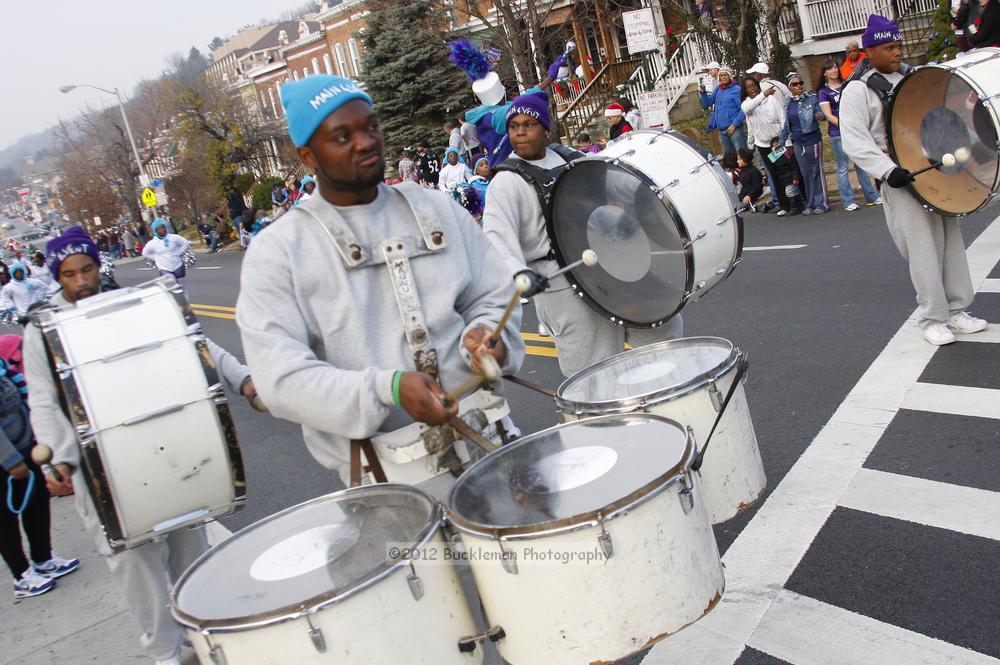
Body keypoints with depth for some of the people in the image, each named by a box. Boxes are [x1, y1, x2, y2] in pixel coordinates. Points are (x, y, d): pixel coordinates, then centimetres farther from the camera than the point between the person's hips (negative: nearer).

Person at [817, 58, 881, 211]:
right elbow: (829, 115, -6)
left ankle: (871, 197, 14)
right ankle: (848, 202, 4)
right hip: (838, 134, -4)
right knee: (843, 168, -1)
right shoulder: (824, 92, 2)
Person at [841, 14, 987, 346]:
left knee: (951, 241, 8)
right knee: (923, 248, -7)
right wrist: (887, 170, -24)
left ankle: (956, 310, 18)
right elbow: (855, 142, -14)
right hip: (901, 180, -6)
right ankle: (932, 318, 3)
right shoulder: (857, 91, -5)